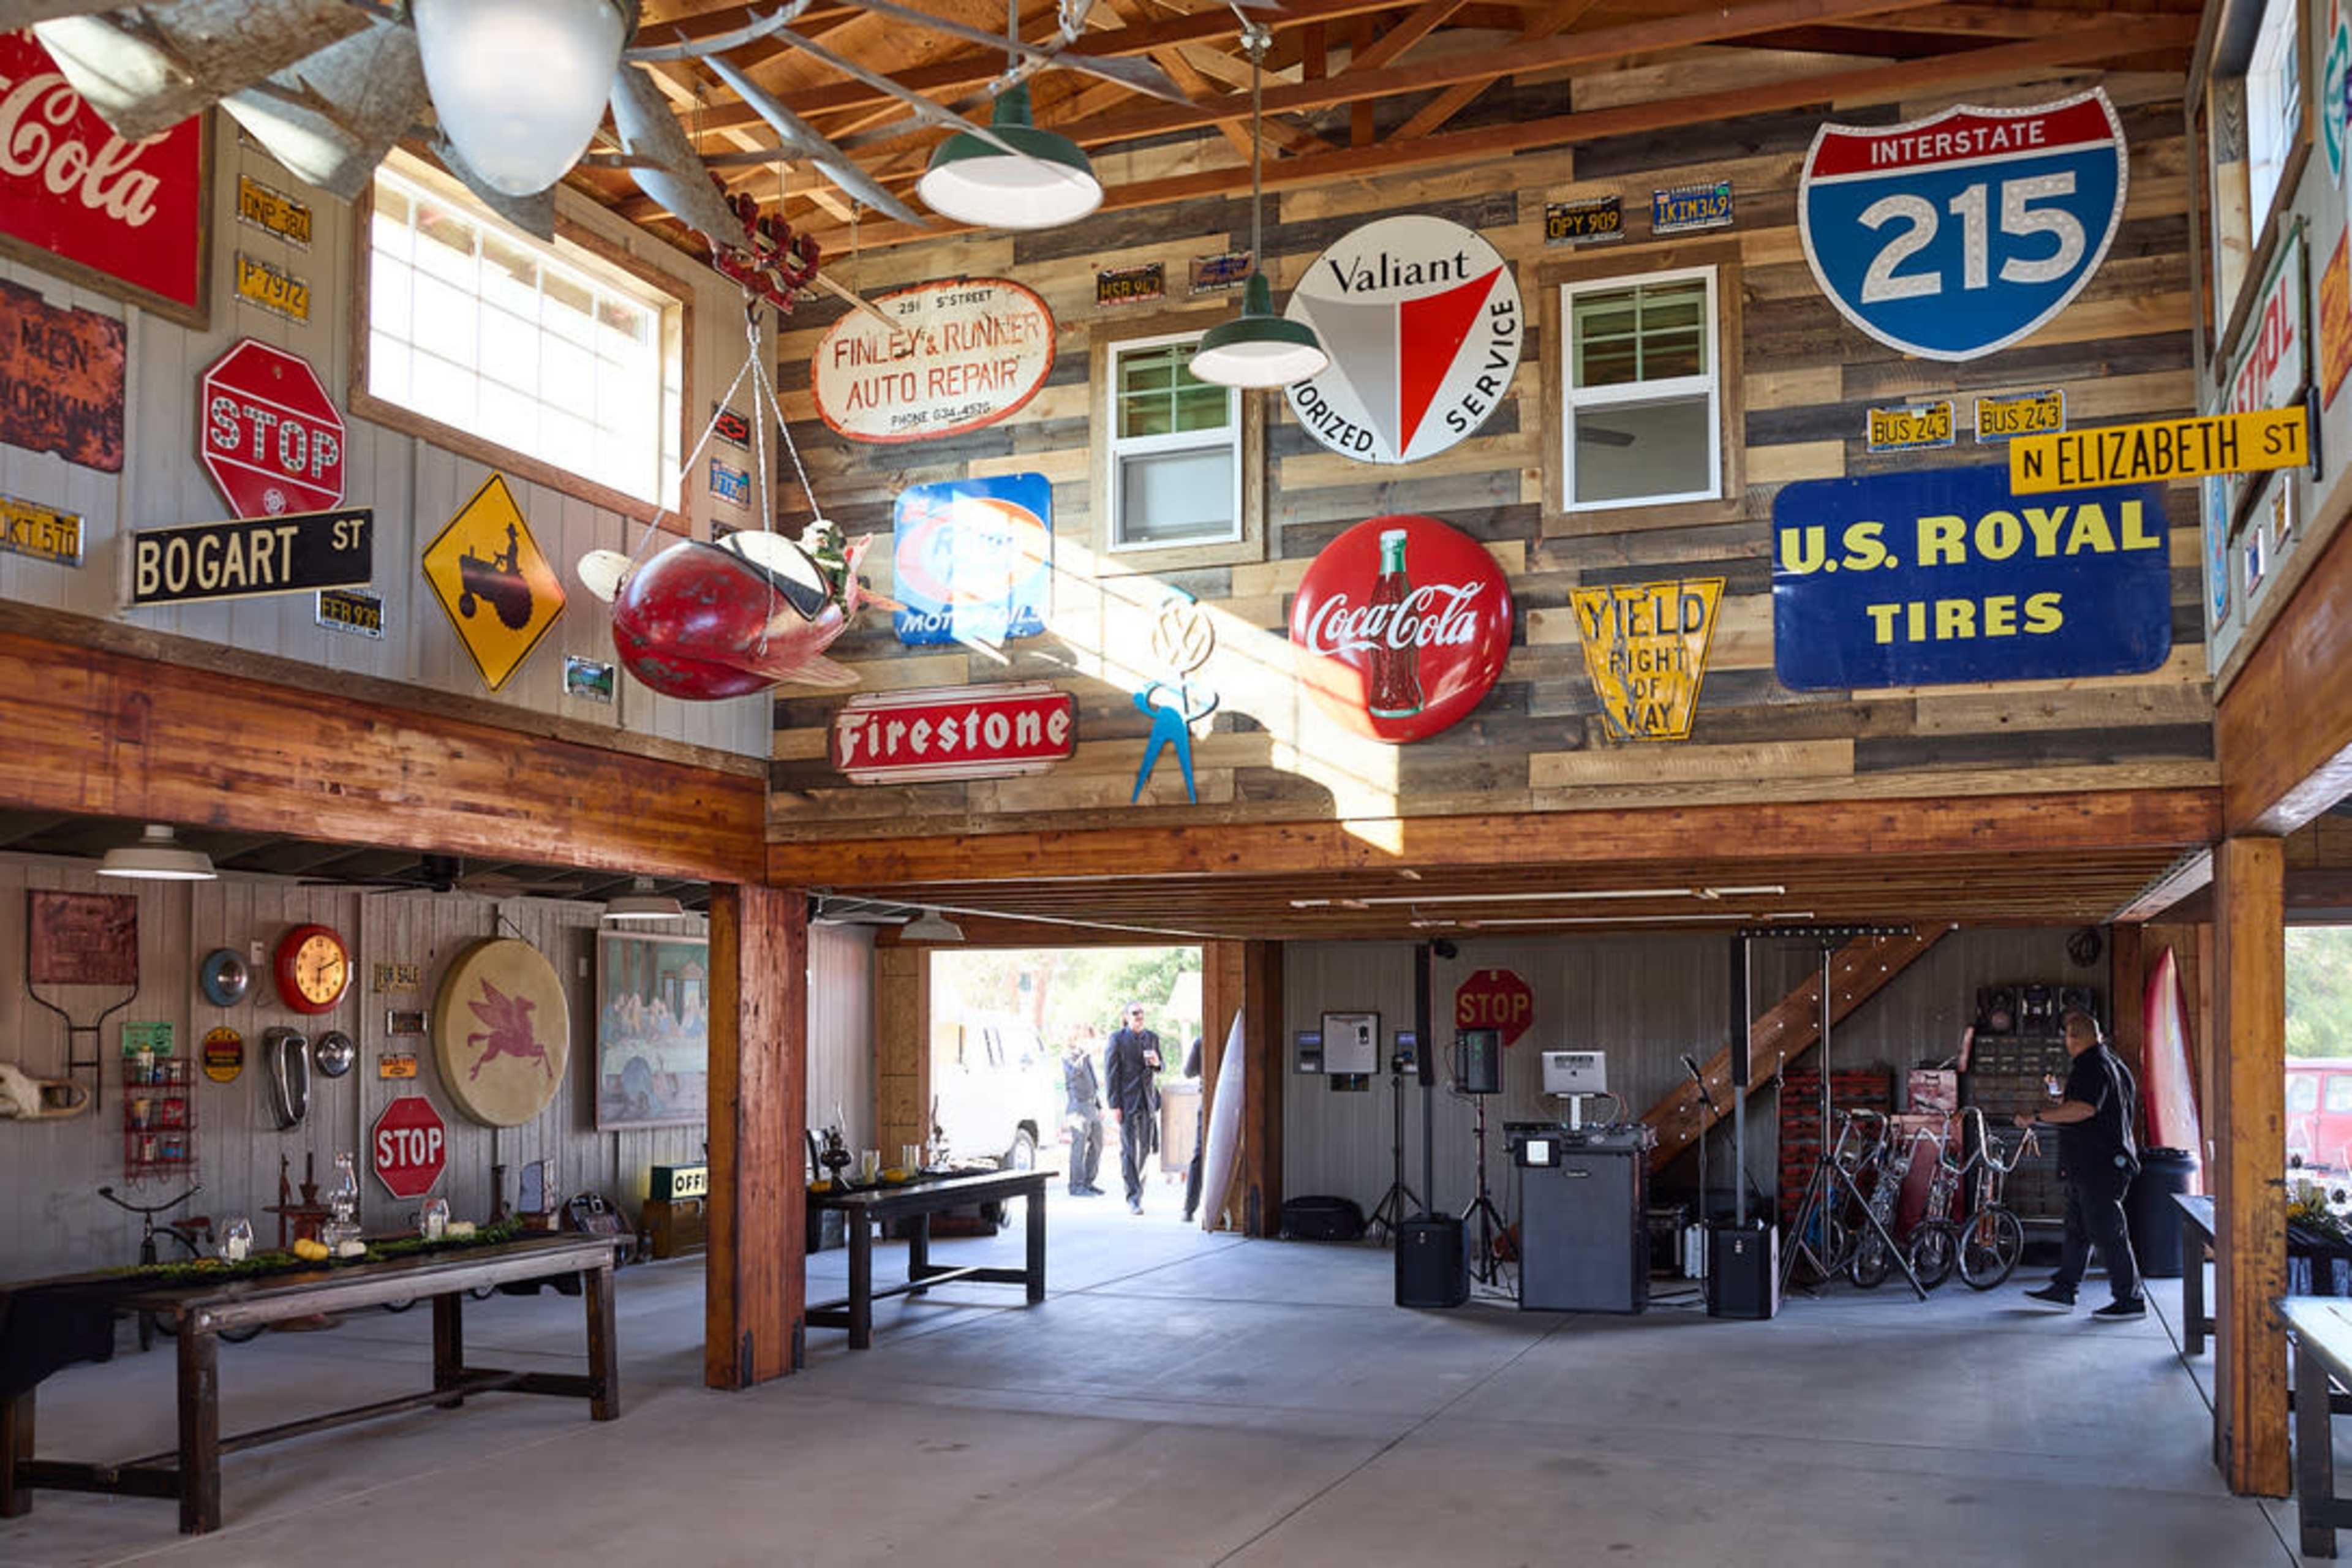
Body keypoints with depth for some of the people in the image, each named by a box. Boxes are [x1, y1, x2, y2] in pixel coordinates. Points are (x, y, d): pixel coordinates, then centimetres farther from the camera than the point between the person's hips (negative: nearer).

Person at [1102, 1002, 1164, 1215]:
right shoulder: (1118, 1039, -2)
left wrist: (1156, 1063, -5)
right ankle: (1134, 1198, -6)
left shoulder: (1152, 1038, 12)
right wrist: (1114, 1105, -11)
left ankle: (1137, 1189, 23)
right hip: (1128, 1101, -5)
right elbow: (1111, 1073, -5)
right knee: (1130, 1150, -7)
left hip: (1149, 1100, 5)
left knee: (1145, 1149, 8)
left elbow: (1160, 1069, 21)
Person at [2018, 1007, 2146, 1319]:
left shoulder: (2092, 1066, -17)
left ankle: (2130, 1300, -1)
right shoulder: (2113, 1062, 16)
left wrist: (2037, 1117, -28)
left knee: (2108, 1232, -6)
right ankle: (2063, 1290, 21)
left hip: (2100, 1166, -11)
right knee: (2077, 1229, 15)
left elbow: (2084, 1108, -32)